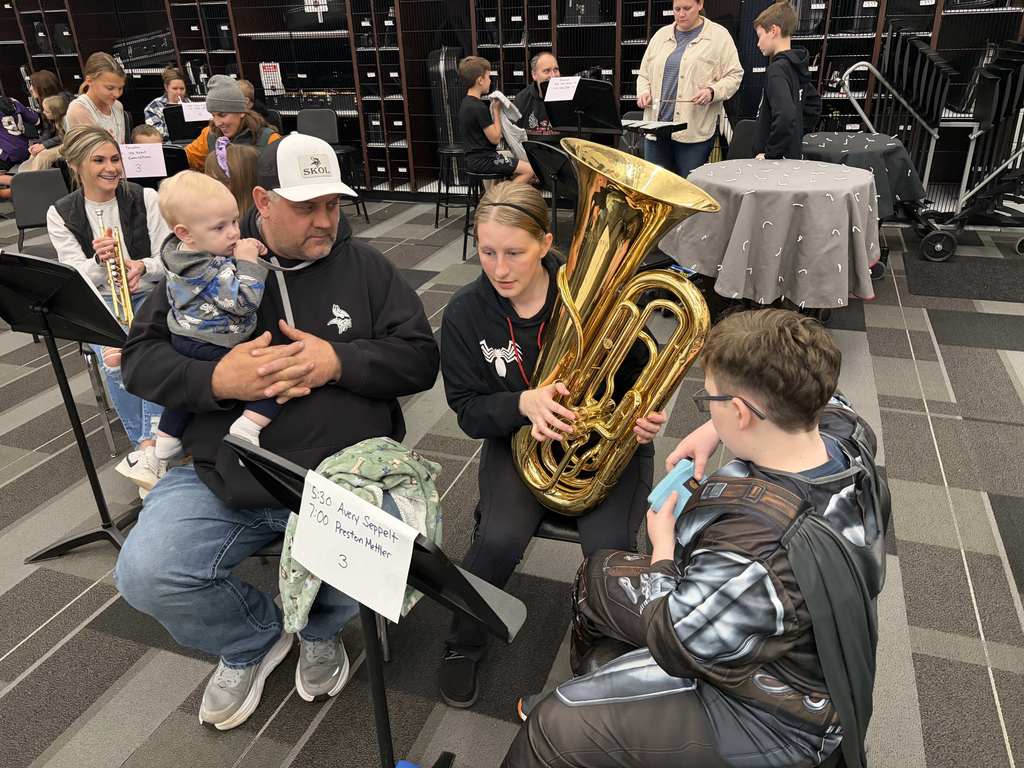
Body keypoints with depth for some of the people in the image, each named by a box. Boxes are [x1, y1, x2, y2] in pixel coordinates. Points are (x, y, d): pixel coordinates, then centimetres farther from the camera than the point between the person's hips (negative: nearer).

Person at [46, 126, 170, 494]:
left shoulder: (146, 198, -1)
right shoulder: (61, 214, 2)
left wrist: (142, 266, -22)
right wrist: (99, 261, -25)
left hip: (149, 294, -1)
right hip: (99, 302, 1)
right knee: (112, 359, -31)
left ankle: (149, 446, -35)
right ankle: (148, 446, -22)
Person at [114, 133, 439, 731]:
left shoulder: (365, 266, 5)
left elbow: (421, 358, 0)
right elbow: (141, 357, 4)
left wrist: (339, 361, -17)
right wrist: (216, 380, -17)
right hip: (223, 480, 2)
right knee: (145, 576, -19)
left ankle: (321, 627, 15)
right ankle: (254, 637, 15)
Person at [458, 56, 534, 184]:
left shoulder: (466, 102, 11)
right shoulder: (479, 107, -19)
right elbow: (495, 138, -15)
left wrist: (492, 109, 7)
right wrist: (496, 111, -6)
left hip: (474, 158, 10)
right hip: (482, 160, -10)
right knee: (529, 170, -12)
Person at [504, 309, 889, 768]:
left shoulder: (751, 557, -43)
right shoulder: (842, 428, -18)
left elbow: (673, 643, -24)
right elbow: (815, 398, 8)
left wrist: (663, 548, -8)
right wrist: (716, 431, -4)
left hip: (770, 717, -8)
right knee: (599, 574, 18)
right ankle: (593, 696, 41)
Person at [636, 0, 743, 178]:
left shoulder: (719, 36, 2)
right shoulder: (661, 35, 15)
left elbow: (734, 75, -1)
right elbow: (644, 73, 21)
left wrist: (712, 91, -18)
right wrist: (644, 91, 0)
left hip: (695, 129, -4)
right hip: (656, 126, 4)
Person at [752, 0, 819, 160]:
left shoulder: (777, 70, -17)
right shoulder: (796, 66, 11)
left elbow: (785, 117, -31)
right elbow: (814, 104, 24)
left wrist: (770, 154, -22)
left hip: (778, 160, -9)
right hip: (793, 155, 9)